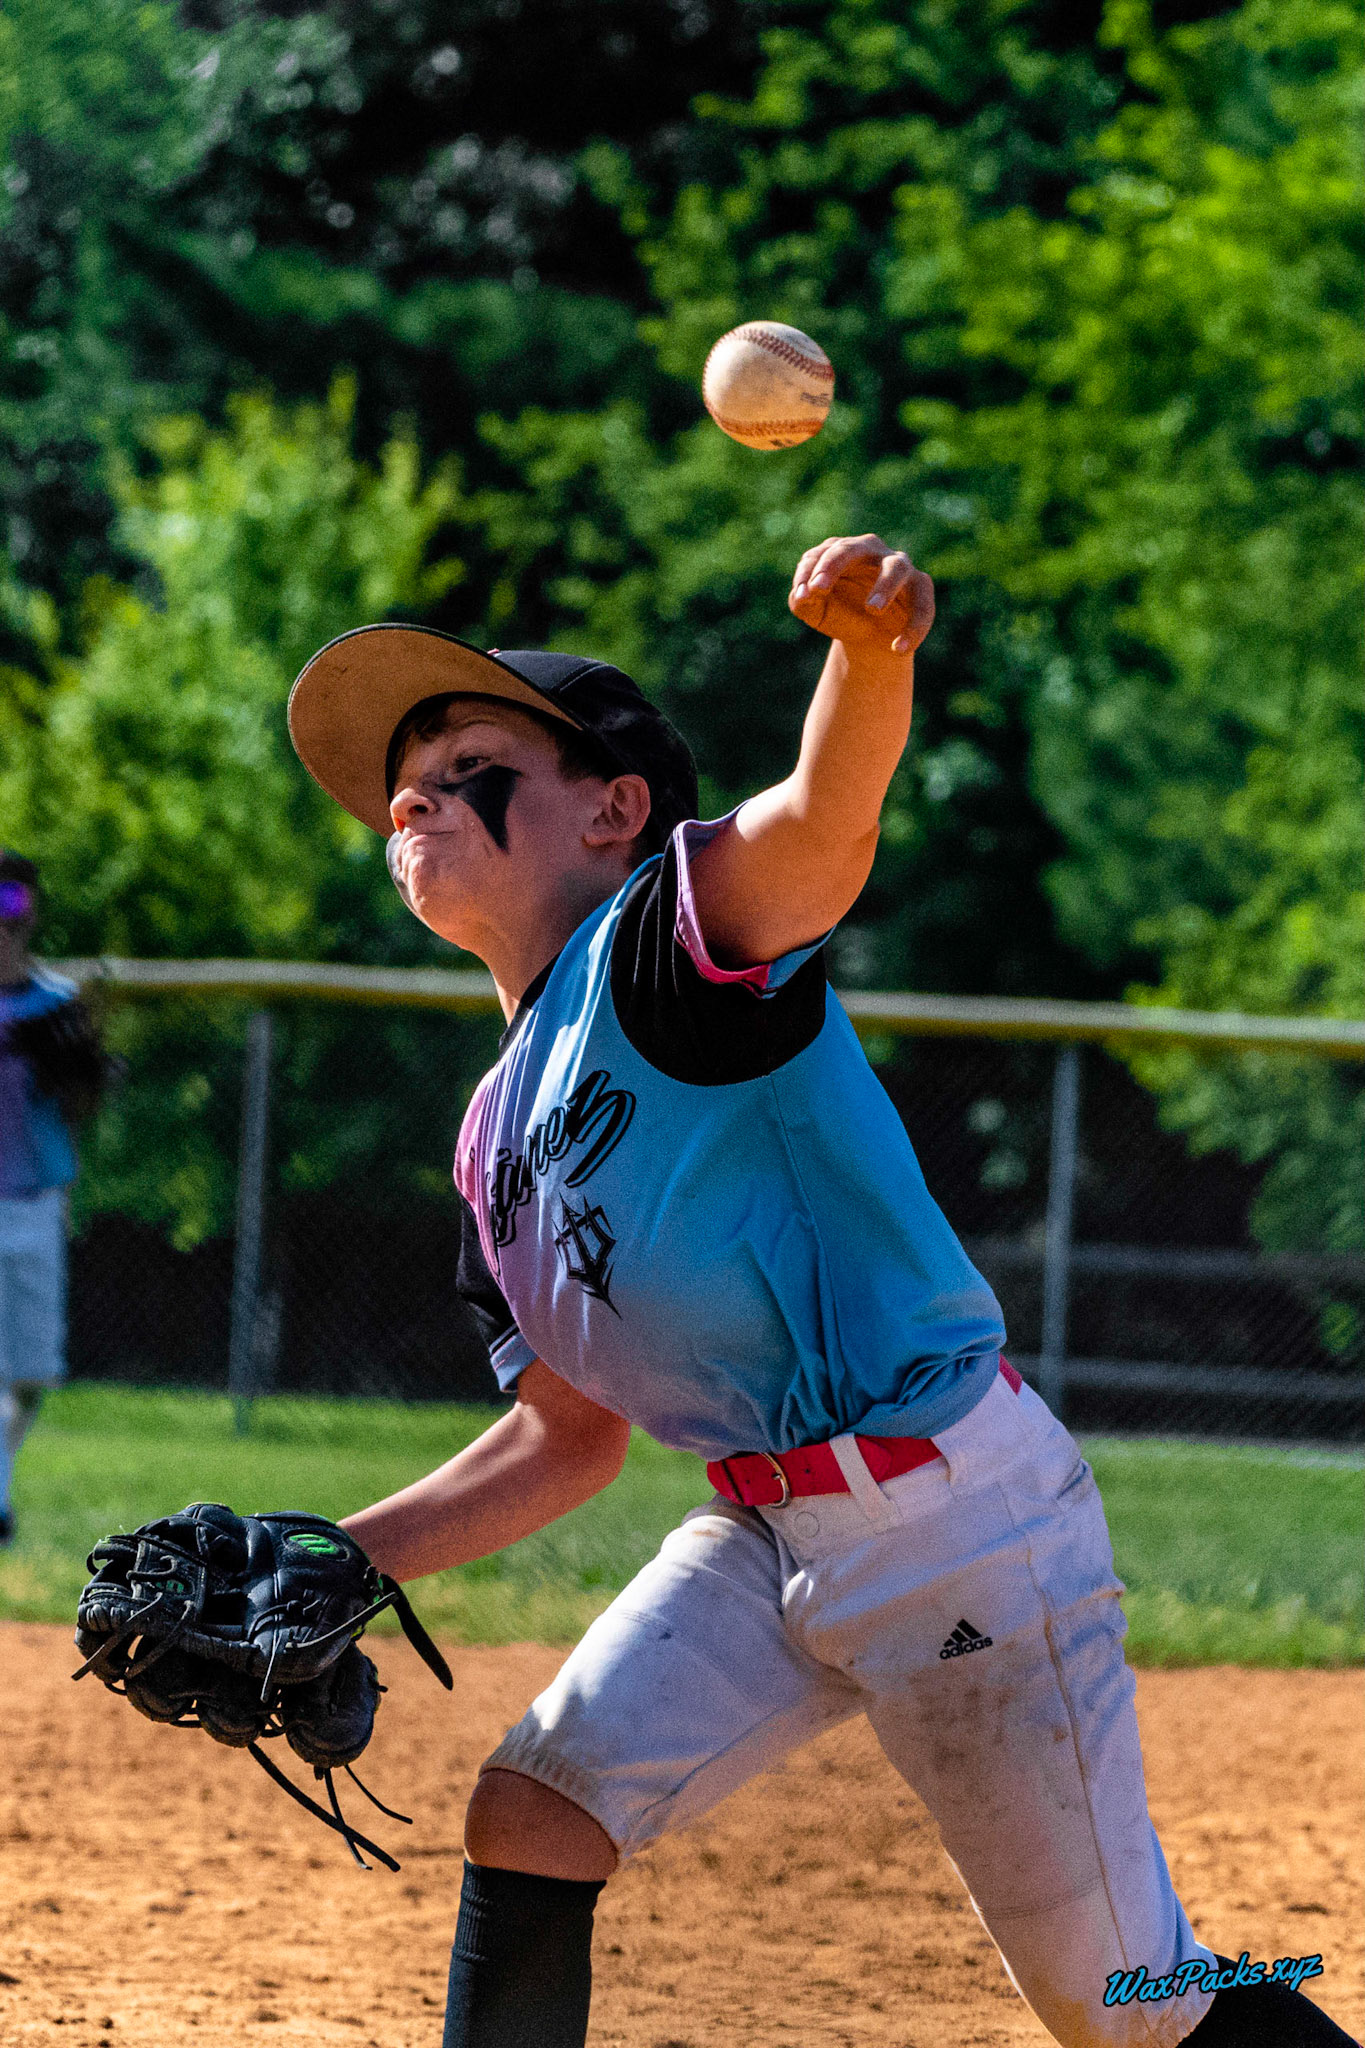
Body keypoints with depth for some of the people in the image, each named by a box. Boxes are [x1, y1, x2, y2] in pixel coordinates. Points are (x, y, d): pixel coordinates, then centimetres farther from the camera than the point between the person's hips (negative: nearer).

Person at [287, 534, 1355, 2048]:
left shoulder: (670, 935, -12)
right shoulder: (497, 1140, 12)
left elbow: (822, 820, -35)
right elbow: (568, 1437, 21)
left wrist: (868, 652, -57)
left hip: (959, 1518, -8)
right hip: (765, 1539, 8)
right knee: (527, 1816, -4)